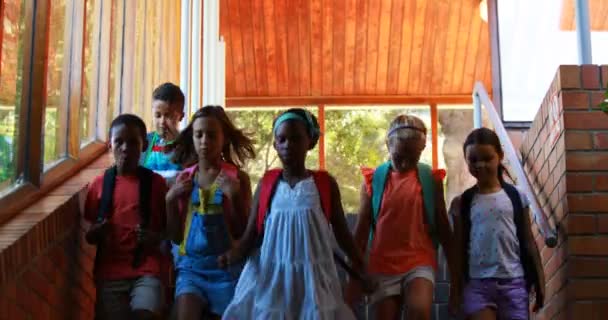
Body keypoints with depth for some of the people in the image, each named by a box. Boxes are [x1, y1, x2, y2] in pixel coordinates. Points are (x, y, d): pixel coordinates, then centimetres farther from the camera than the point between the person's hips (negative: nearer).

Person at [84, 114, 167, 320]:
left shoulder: (155, 182, 1)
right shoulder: (99, 184, 5)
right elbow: (88, 236, 12)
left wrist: (156, 237, -14)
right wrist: (97, 233, -11)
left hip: (146, 270, -2)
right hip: (109, 271, 2)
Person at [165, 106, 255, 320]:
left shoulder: (237, 178, -2)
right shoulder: (184, 179, 5)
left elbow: (244, 234, -5)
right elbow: (176, 236, 7)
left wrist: (235, 197, -18)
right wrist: (170, 201, -6)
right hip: (191, 265, 1)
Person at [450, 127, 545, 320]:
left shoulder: (516, 197, 7)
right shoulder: (462, 203, 7)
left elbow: (528, 241, 8)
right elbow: (459, 248, 7)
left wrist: (539, 280, 4)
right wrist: (456, 288, 3)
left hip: (513, 281, 1)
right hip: (477, 283, -1)